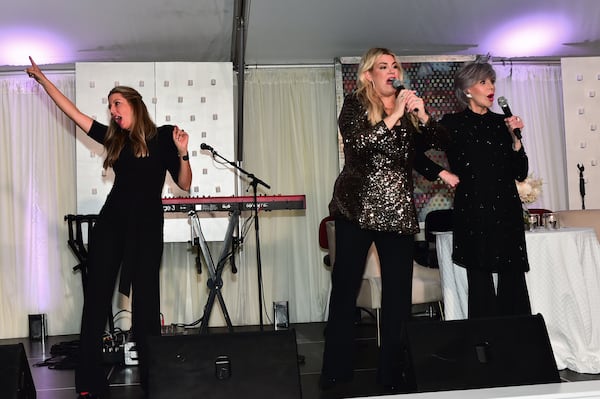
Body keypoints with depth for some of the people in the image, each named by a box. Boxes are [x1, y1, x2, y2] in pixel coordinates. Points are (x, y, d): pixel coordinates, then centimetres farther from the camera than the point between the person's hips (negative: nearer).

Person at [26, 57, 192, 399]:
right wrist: (42, 78, 20)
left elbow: (185, 185, 2)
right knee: (96, 297, 0)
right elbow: (72, 111, 17)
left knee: (145, 300, 1)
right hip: (111, 223, 4)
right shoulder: (114, 138, 11)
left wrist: (182, 153, -14)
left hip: (147, 227, -3)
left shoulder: (163, 137, 1)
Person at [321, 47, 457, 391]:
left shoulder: (409, 106, 15)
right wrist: (394, 115, -19)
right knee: (345, 288, -2)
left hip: (399, 209, 4)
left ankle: (393, 373, 12)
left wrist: (422, 115, -11)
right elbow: (357, 143, -15)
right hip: (358, 207, -3)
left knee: (399, 293, 1)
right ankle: (336, 373, 9)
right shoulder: (355, 104, 2)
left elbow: (433, 141, 5)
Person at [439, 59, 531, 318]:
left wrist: (515, 137, -1)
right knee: (481, 286, -2)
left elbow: (520, 173, 8)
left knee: (514, 284, 0)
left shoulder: (501, 123, 12)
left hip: (508, 212, 4)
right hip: (474, 214, -3)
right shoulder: (453, 124, 1)